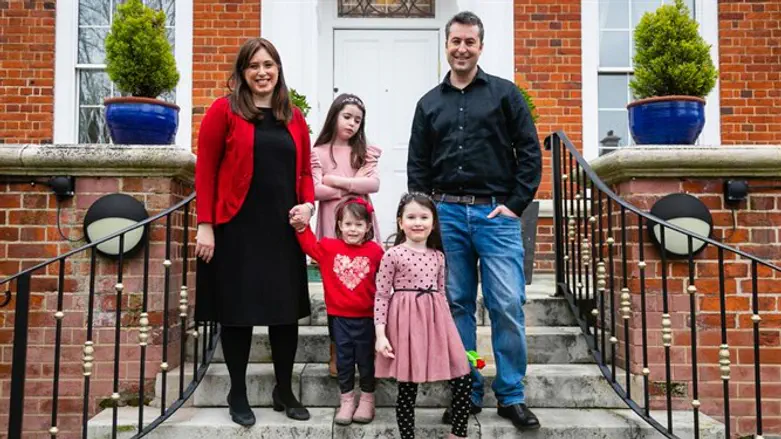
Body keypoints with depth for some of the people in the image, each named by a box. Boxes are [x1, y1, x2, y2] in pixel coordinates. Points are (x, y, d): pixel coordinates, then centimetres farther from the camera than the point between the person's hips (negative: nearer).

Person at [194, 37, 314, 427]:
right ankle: (238, 394, 23)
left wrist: (307, 204, -4)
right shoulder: (224, 110, -2)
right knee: (237, 309, 6)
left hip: (283, 229, 4)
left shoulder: (293, 117, 11)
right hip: (237, 229, -4)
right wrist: (205, 225, -11)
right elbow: (205, 170, -5)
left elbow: (304, 170, 14)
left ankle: (284, 391, 26)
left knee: (286, 309, 9)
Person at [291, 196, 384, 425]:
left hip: (366, 318, -2)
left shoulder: (375, 251, -9)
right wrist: (302, 227, -3)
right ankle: (346, 400, 25)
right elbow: (310, 245, 9)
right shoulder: (329, 247, -2)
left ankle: (367, 400, 27)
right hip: (339, 317, 2)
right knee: (343, 360, 12)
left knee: (365, 359, 12)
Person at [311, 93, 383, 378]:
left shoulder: (364, 153, 12)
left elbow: (374, 184, -3)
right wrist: (354, 184, -5)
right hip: (334, 227, -2)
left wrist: (337, 181, -9)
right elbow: (314, 191, -9)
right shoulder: (319, 153, 4)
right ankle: (336, 354, 9)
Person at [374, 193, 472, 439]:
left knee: (462, 378, 2)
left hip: (436, 320, 5)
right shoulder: (393, 255, -5)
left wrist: (446, 325, 17)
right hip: (407, 321, -5)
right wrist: (381, 334, -11)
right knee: (407, 387, 2)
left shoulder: (438, 256, 10)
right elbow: (381, 296, -6)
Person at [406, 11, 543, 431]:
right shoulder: (429, 103, 14)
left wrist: (516, 204, -5)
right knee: (457, 305, 6)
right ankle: (467, 392, 17)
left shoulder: (505, 93, 7)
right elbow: (417, 166, 14)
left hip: (496, 213, -2)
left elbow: (529, 152, 3)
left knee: (507, 305, -5)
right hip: (446, 213, 3)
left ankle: (511, 396, 9)